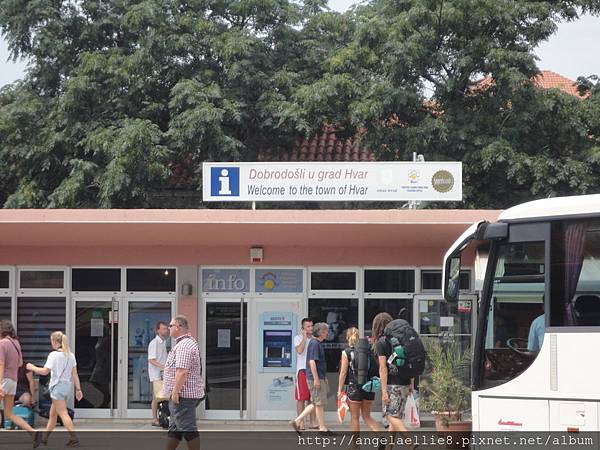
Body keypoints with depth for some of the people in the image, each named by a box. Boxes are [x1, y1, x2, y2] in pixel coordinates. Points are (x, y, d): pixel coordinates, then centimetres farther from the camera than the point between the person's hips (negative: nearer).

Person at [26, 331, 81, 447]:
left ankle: (74, 439, -16)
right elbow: (75, 374, 8)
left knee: (63, 414, -8)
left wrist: (32, 368, 0)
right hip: (67, 385, 8)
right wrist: (78, 389, 10)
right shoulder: (70, 355, 8)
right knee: (52, 414, 17)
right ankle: (44, 439, 26)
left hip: (58, 386, -8)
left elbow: (45, 371, -16)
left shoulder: (54, 355, -13)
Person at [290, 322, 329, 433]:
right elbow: (312, 362, -21)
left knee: (315, 403, 12)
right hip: (315, 378, -10)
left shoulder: (318, 343, 17)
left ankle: (297, 421, 13)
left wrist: (324, 377, 27)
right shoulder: (314, 343, -15)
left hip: (319, 378, 10)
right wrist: (316, 379, -22)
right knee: (319, 403, -2)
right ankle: (322, 428, 4)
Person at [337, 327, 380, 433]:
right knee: (367, 416, 14)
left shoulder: (346, 352, -6)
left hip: (354, 387, -4)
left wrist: (339, 389, -2)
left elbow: (343, 373, -7)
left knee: (355, 417, 7)